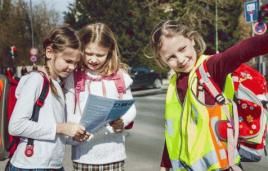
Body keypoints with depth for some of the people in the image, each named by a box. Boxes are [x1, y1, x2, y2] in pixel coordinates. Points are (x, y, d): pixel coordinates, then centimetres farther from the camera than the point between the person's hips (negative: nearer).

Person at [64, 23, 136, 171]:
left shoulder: (119, 76, 1)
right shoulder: (73, 78, -3)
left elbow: (131, 108, 7)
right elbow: (67, 114, -2)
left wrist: (122, 122, -14)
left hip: (113, 154, 1)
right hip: (84, 155, -1)